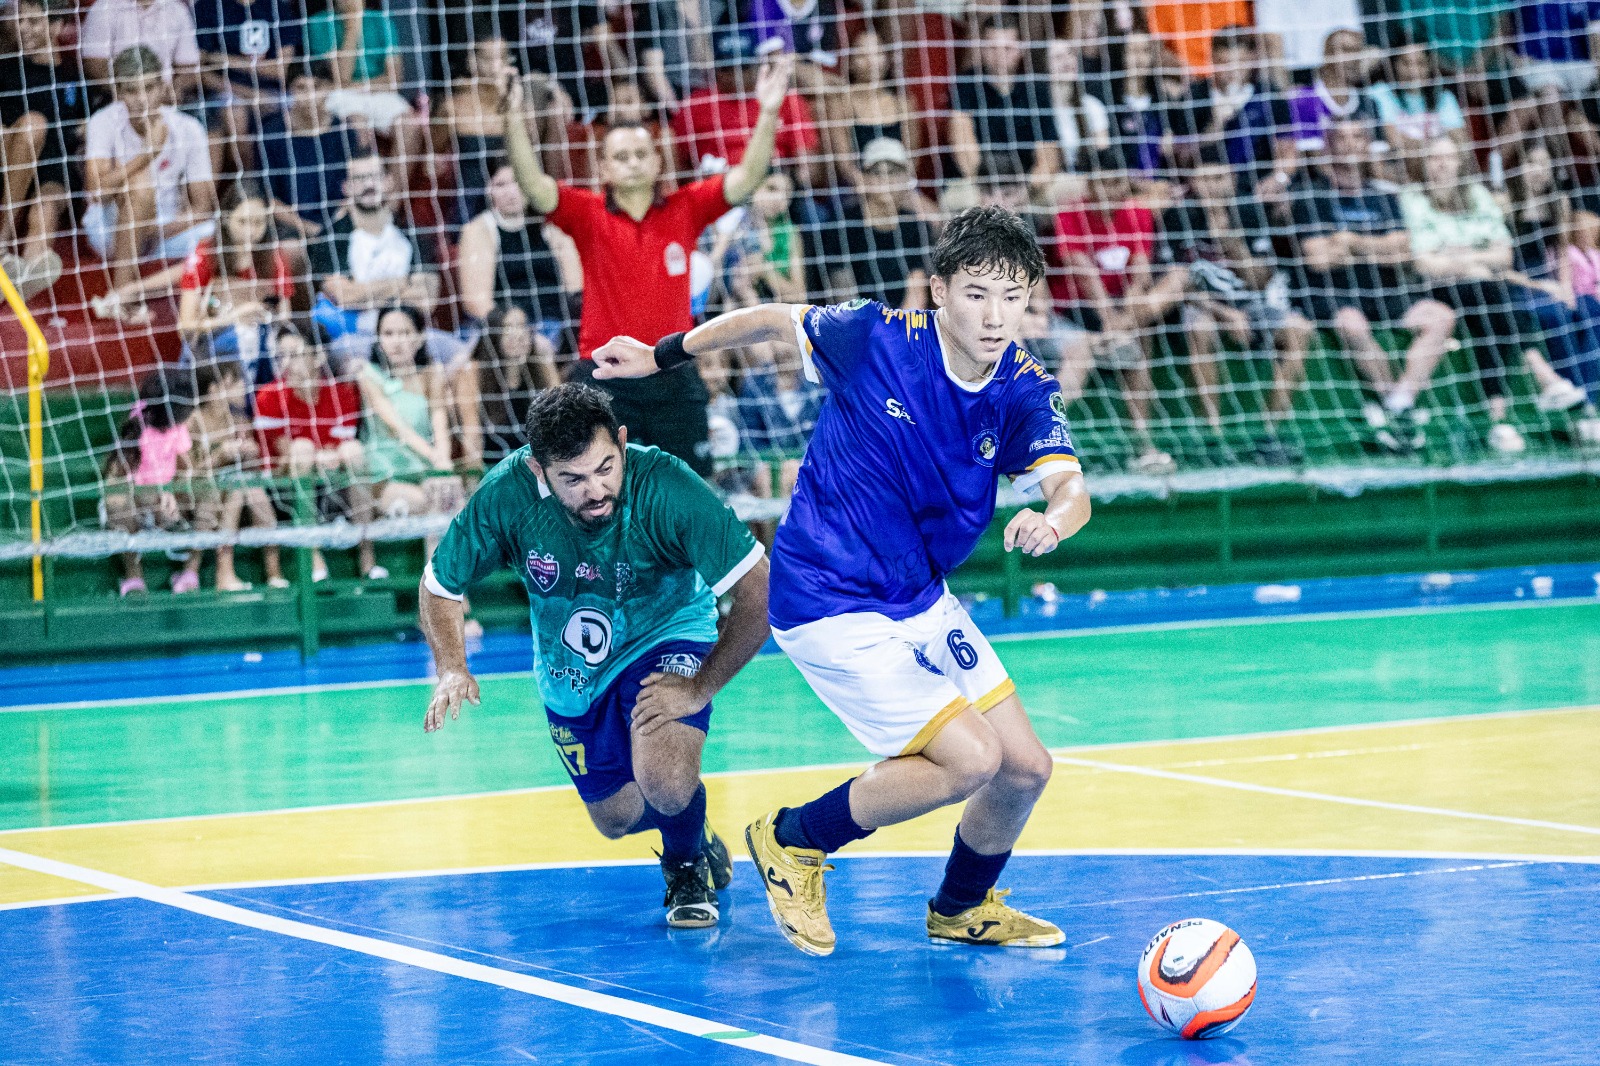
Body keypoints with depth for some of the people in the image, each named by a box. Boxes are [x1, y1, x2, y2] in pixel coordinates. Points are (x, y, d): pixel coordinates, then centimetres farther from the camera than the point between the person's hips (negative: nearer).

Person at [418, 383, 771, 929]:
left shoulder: (667, 488, -36)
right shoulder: (506, 495, -28)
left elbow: (760, 593, -32)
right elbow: (438, 586, -10)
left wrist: (699, 688, -31)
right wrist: (453, 670, -26)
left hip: (666, 641, -3)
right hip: (570, 671, 4)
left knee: (664, 783, -28)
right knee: (617, 817, 14)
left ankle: (689, 866, 6)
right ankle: (695, 835, 50)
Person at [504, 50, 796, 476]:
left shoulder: (685, 210, 4)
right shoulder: (588, 214, -1)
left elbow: (748, 176, -4)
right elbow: (534, 184, -15)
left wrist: (768, 113, -18)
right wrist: (515, 120, -30)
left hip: (674, 380, 2)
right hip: (606, 382, -2)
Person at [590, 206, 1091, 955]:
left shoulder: (1026, 393, -8)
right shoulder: (875, 338, -18)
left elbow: (1070, 487, -24)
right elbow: (772, 321, -1)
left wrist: (1052, 519, -48)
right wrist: (662, 355, 7)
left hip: (920, 598, 6)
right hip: (830, 604, -6)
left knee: (1025, 767, 7)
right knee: (967, 758, -17)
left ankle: (963, 907, 36)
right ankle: (794, 841, 4)